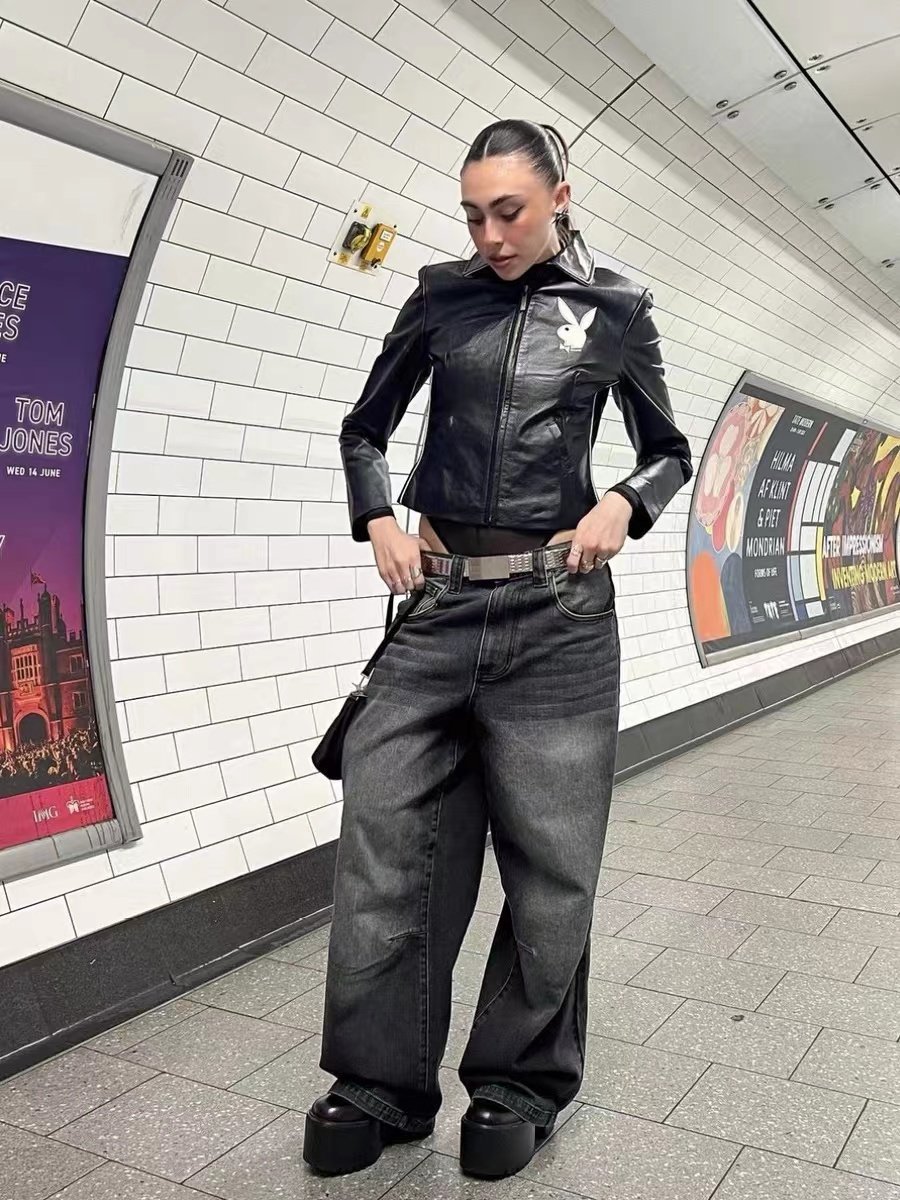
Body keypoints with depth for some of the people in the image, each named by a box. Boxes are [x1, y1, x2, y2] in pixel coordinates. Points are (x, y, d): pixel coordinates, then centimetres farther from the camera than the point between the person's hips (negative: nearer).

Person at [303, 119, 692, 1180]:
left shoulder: (614, 309, 6)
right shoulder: (440, 297, 9)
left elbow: (669, 451, 14)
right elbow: (363, 429, 16)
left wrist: (623, 504, -7)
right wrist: (380, 523, -1)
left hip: (558, 611, -1)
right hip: (438, 602, 2)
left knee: (550, 855, 6)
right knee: (386, 844, 3)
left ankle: (521, 1084, 28)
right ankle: (380, 1084, 22)